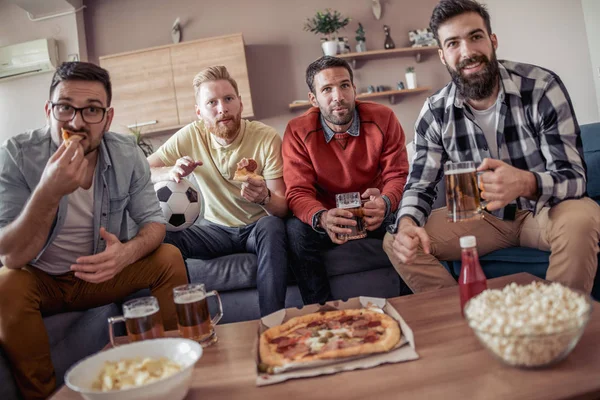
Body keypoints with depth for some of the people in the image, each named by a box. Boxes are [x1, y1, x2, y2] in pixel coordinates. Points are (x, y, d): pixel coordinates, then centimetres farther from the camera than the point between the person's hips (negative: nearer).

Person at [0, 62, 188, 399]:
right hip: (40, 280, -2)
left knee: (169, 259, -17)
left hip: (103, 273, 2)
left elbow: (153, 220, -7)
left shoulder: (127, 153, -12)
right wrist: (49, 191, -42)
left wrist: (128, 252, -31)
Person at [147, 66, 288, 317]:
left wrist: (264, 197, -39)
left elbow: (283, 207, -15)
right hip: (216, 228, 3)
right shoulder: (191, 136, -8)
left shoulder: (267, 138, -15)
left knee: (271, 226, -36)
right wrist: (172, 172, -27)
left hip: (259, 226, -2)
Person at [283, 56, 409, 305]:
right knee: (296, 230, -28)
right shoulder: (298, 131, -10)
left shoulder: (383, 119, -8)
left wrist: (385, 203, -34)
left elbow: (397, 175, -8)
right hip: (329, 217, 0)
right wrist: (321, 218, -39)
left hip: (376, 216, 1)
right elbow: (298, 192, -15)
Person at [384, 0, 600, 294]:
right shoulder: (434, 113, -9)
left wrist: (526, 182, -44)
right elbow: (420, 185, -5)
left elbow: (573, 177, -20)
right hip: (483, 216, 3)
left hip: (543, 209, -2)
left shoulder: (542, 87, -18)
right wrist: (407, 223, -30)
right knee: (397, 242, -13)